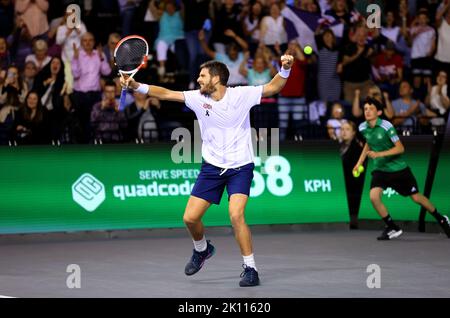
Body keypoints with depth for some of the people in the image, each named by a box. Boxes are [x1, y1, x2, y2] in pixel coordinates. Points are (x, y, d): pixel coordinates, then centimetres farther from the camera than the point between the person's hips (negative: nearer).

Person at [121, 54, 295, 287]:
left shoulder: (241, 95, -8)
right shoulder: (198, 98, -2)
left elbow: (273, 87, -4)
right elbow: (165, 93, -4)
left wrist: (285, 69, -22)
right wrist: (135, 86, -14)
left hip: (240, 167, -4)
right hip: (212, 167, 4)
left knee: (236, 215, -23)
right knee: (190, 218, 0)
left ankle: (250, 269, -11)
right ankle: (202, 250, 34)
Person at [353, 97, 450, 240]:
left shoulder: (386, 126, -21)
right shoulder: (363, 128, -4)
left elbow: (400, 148, -23)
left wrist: (379, 154, -31)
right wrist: (359, 162, 13)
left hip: (398, 169, -4)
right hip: (380, 170, 4)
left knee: (416, 197, 5)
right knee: (374, 196, -19)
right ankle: (392, 228, -3)